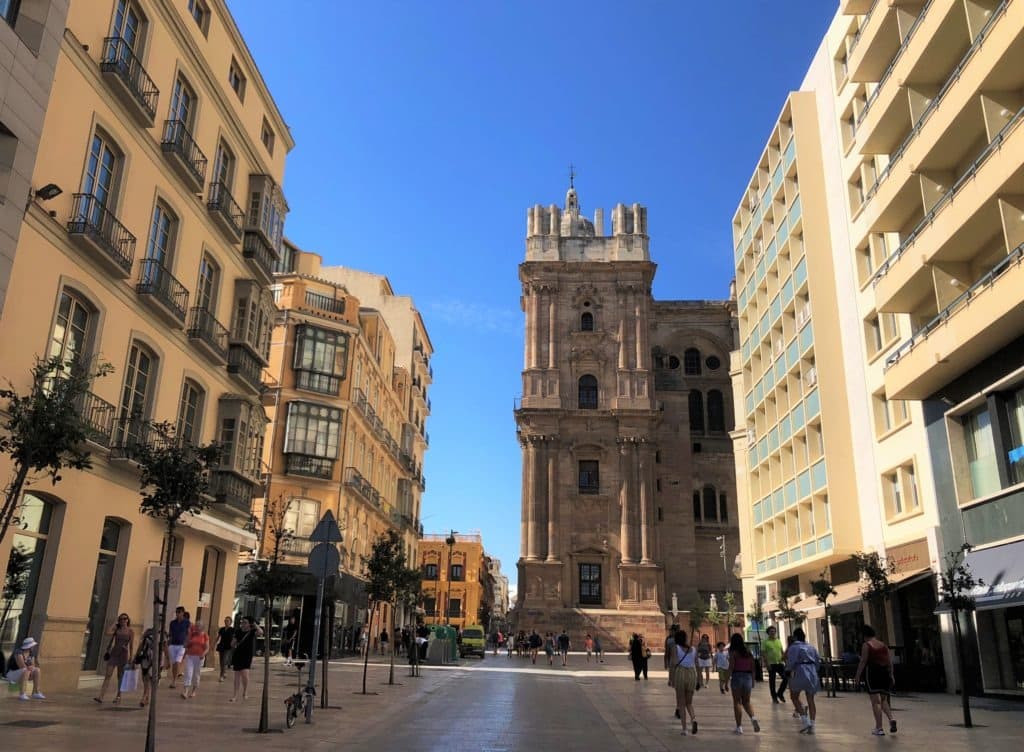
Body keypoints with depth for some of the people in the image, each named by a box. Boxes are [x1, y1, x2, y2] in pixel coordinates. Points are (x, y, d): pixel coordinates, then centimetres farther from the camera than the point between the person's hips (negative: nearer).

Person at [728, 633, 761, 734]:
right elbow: (753, 668, 10)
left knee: (737, 702, 5)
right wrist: (752, 681, 18)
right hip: (748, 677, 4)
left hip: (737, 677, -4)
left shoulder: (733, 653, -6)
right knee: (746, 701, 16)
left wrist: (727, 680, -8)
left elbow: (731, 667, -12)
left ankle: (739, 727, 5)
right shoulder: (749, 653, 7)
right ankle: (753, 718, -10)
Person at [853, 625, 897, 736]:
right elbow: (890, 661, 9)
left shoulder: (866, 645, -5)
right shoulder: (883, 644, 11)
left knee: (875, 701, -2)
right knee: (883, 700, 17)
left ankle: (879, 728, -3)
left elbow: (863, 661, -10)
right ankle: (891, 719, -6)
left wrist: (857, 676, -6)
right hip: (885, 672, 5)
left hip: (872, 672, -5)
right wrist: (891, 675, 15)